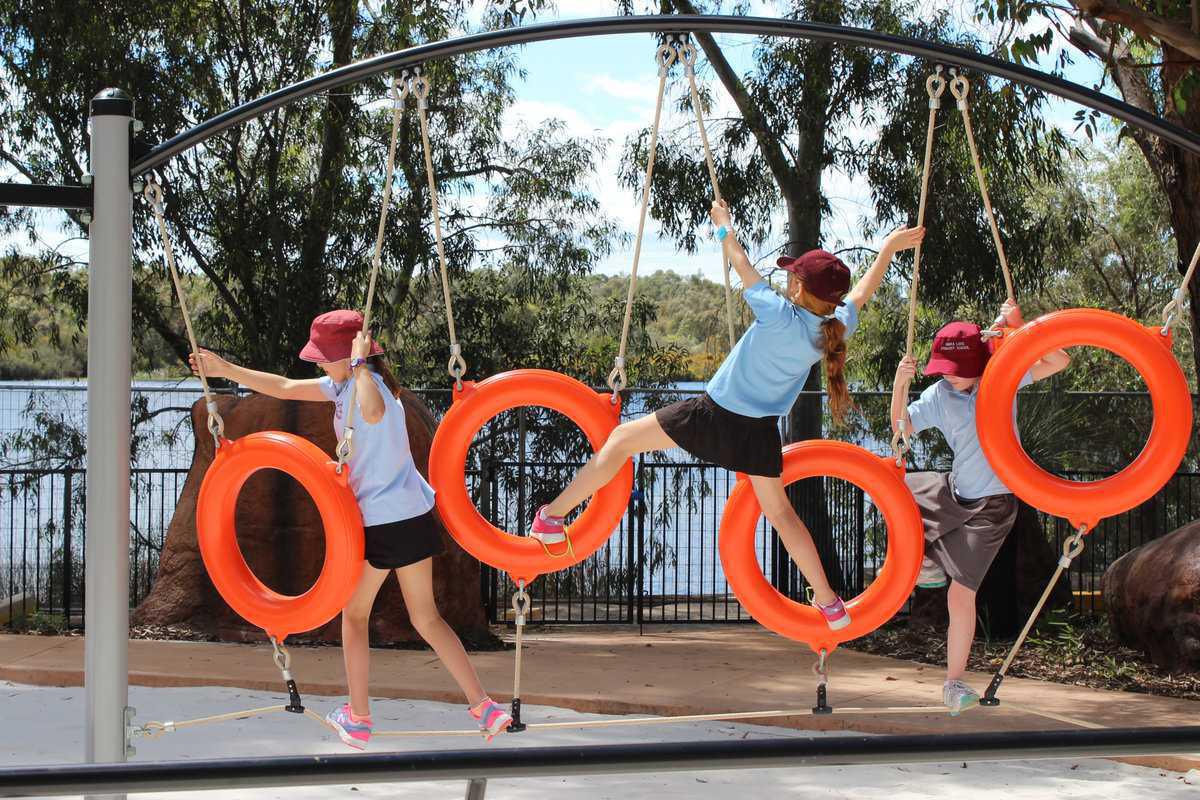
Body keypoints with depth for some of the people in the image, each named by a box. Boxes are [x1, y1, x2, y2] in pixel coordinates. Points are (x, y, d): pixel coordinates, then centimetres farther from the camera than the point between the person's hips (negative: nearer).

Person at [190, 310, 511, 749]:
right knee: (426, 617, 11)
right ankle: (484, 707, 5)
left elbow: (373, 414, -44)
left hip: (380, 523, -9)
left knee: (354, 614, 11)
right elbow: (285, 388, 21)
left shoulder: (368, 383, -17)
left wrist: (360, 364, -30)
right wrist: (225, 369, 22)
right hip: (414, 514, 9)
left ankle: (358, 719, 21)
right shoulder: (344, 384, 12)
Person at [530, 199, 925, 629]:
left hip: (713, 416, -5)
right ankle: (828, 602, 24)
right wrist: (889, 248, 25)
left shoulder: (780, 317, -24)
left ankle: (552, 517, 10)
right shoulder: (836, 328, -9)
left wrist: (724, 226, 7)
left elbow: (742, 266, -10)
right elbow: (861, 292, 11)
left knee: (622, 439, 7)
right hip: (760, 432, 5)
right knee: (779, 511, 21)